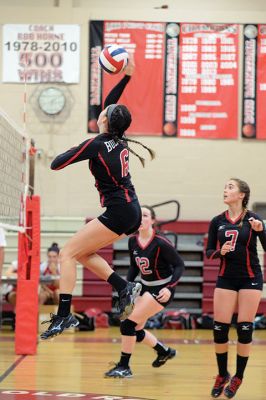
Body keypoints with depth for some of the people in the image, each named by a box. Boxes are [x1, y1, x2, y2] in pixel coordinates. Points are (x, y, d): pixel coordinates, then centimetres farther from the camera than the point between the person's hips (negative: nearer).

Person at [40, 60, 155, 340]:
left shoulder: (96, 144, -11)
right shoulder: (119, 140, 11)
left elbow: (56, 164, -8)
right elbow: (110, 104, 27)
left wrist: (72, 152, 11)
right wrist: (126, 77, 26)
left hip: (119, 212, -9)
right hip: (131, 211, 9)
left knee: (68, 253, -8)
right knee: (83, 252, 15)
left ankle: (64, 315, -15)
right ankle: (125, 288, 6)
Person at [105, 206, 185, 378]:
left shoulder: (160, 243, -22)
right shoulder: (133, 241, -3)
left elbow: (179, 265, -17)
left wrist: (169, 288, -28)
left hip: (161, 290, -8)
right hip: (145, 286, 8)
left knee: (129, 324, -15)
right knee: (136, 330, 11)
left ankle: (124, 367, -2)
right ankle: (165, 351, 35)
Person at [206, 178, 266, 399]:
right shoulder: (217, 221, 4)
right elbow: (209, 251, 8)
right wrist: (220, 252, -13)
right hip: (226, 278, 3)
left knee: (244, 329, -3)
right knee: (220, 328, -2)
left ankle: (238, 377, 12)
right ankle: (222, 375, 17)